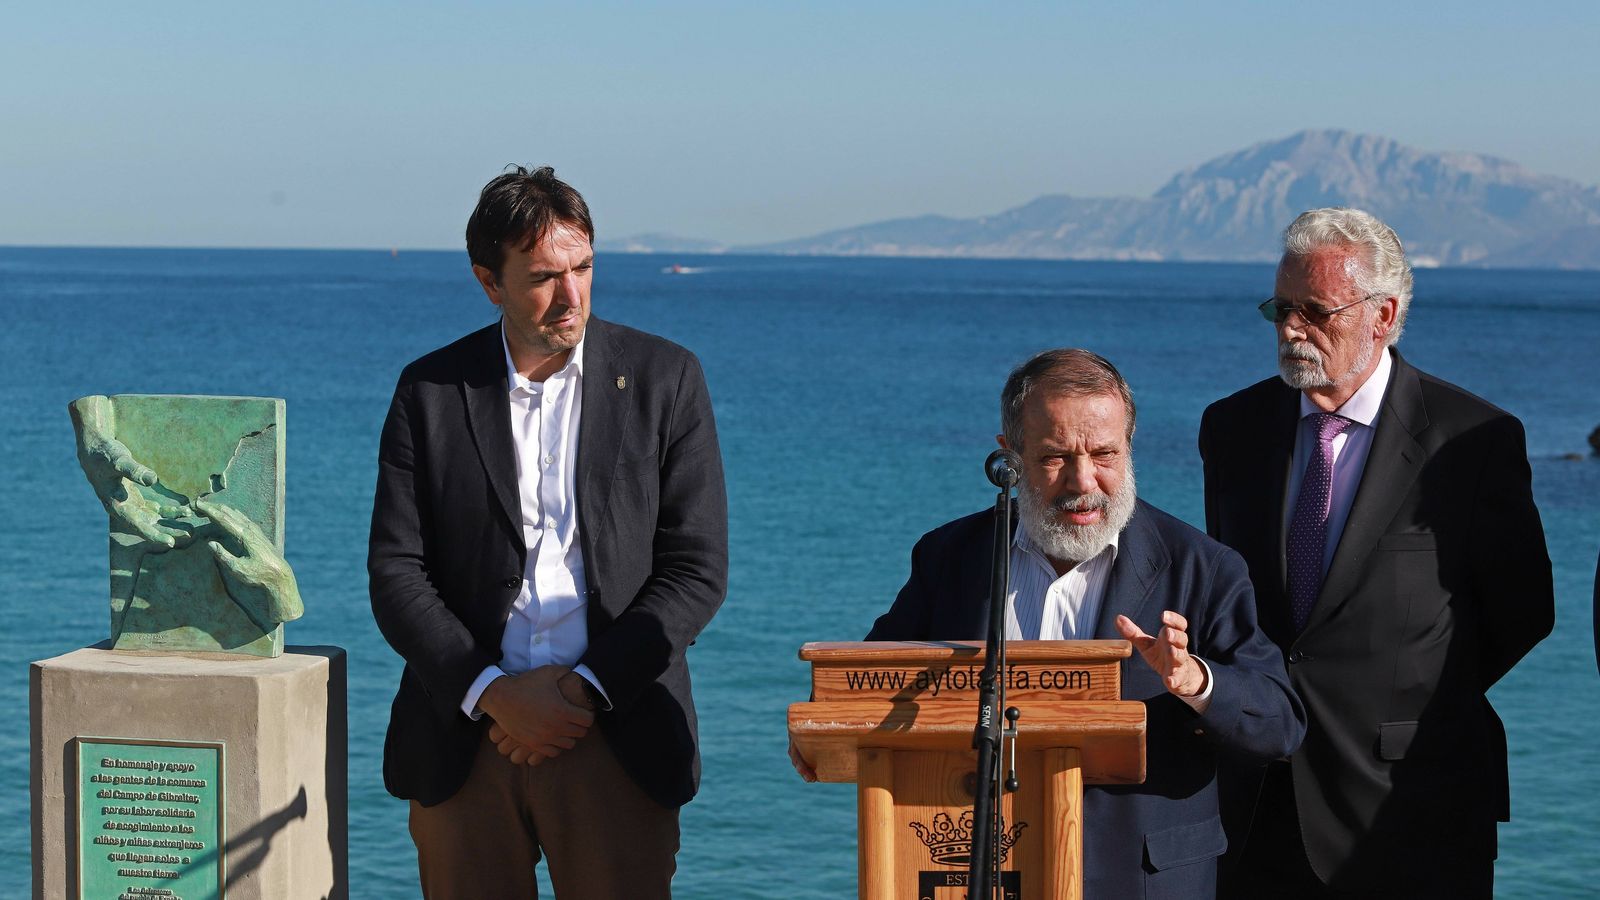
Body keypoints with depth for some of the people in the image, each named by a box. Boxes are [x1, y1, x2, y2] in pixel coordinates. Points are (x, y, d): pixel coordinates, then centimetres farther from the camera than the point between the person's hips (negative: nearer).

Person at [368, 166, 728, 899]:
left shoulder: (665, 379, 4)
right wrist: (492, 694, -11)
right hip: (465, 740, 1)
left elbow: (696, 569, 0)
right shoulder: (430, 391, 6)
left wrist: (583, 688, -9)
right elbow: (395, 571, 2)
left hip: (617, 738, -1)